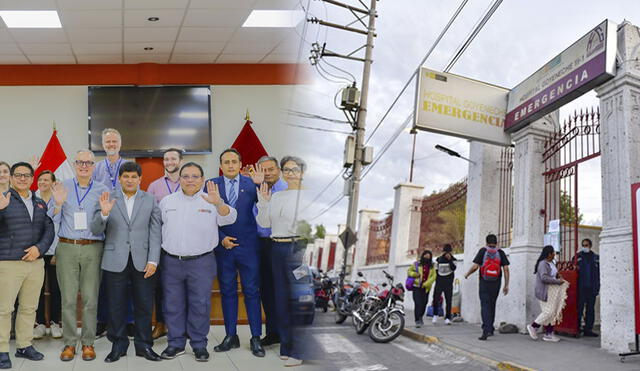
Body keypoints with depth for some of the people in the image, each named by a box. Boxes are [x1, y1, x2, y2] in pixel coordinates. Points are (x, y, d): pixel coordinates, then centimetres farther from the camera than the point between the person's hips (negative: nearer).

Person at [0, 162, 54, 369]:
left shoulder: (40, 203, 14)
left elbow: (49, 229, 10)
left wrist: (39, 248, -7)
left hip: (36, 263, 5)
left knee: (29, 308, 11)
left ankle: (24, 346, 22)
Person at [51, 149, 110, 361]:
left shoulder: (102, 190, 5)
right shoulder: (63, 187, 7)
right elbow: (54, 221, 6)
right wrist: (58, 204, -11)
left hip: (92, 248, 0)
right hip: (66, 247, 1)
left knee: (90, 298, 3)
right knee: (68, 298, 3)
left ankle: (88, 343, 13)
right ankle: (69, 342, 14)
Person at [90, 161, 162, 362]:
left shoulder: (150, 200, 5)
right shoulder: (108, 199, 3)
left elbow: (155, 233, 2)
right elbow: (95, 230, -1)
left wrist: (153, 260, -6)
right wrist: (104, 213, -21)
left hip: (142, 262, 1)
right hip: (115, 261, 0)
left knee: (144, 306, 7)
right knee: (116, 306, 7)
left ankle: (144, 345, 20)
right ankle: (118, 345, 22)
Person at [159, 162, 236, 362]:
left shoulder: (210, 202, 0)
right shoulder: (167, 201, 8)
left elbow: (229, 218, -15)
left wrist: (218, 203, -34)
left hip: (201, 263, -2)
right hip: (171, 261, 2)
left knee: (200, 305, 3)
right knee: (173, 305, 9)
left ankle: (199, 344, 16)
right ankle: (176, 343, 22)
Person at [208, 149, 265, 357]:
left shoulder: (251, 183, 1)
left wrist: (260, 184, -26)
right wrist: (221, 238, -7)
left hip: (248, 246, -1)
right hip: (223, 246, 1)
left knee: (252, 292, 3)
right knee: (227, 291, 10)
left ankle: (256, 338, 11)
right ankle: (230, 336, 20)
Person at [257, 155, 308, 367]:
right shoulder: (276, 196, 13)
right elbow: (264, 223, 11)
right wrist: (263, 201, 0)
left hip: (297, 248, -7)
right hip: (277, 248, 7)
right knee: (281, 298, 13)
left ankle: (298, 351, 6)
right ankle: (286, 346, 26)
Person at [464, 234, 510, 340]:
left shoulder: (483, 251, -2)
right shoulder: (500, 253, 3)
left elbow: (475, 266, -8)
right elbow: (506, 269, -3)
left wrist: (467, 274, 11)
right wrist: (506, 285, 1)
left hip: (484, 283, -2)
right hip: (496, 284, 2)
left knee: (485, 306, -4)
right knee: (492, 305, 16)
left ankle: (486, 330, -18)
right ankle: (490, 328, 26)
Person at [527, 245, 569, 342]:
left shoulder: (551, 263, 14)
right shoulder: (543, 264, -16)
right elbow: (544, 278, -27)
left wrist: (558, 275, 9)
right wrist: (558, 281, -21)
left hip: (552, 292, 9)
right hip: (545, 292, -9)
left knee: (552, 312, 5)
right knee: (548, 312, -11)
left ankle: (548, 334, 7)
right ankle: (533, 326, 5)